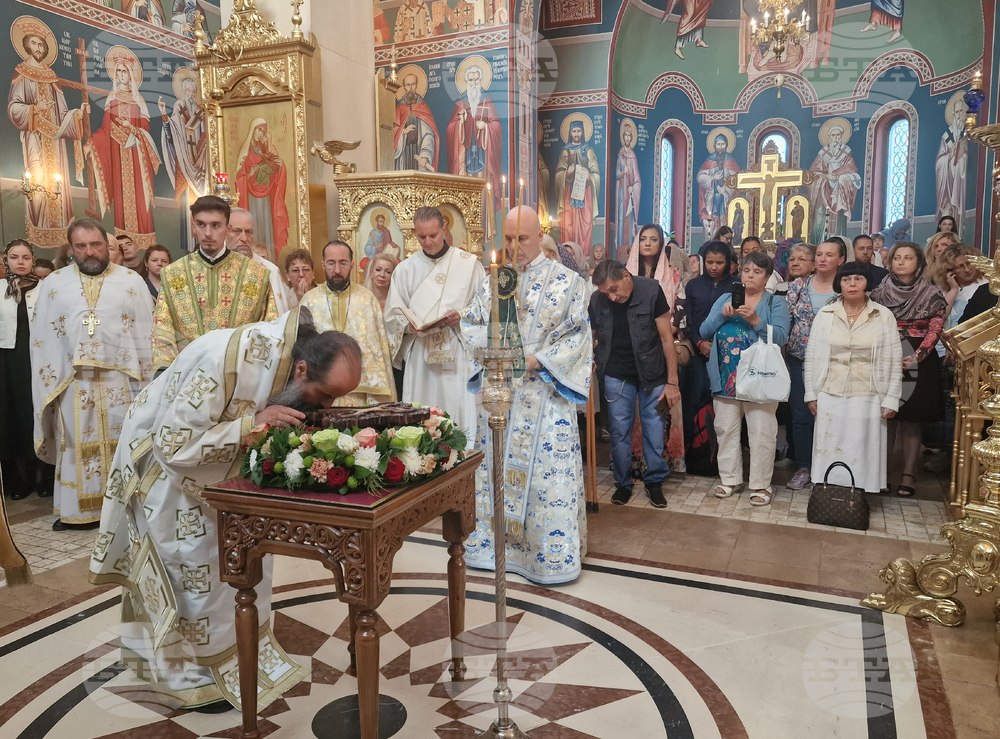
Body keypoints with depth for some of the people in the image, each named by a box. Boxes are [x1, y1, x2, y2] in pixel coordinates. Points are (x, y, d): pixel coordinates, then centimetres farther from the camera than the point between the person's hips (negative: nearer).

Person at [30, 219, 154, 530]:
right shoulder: (55, 283, 9)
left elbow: (146, 335, 1)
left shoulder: (132, 281, 4)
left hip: (122, 381, -1)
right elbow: (42, 338, 9)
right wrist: (47, 382, 1)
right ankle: (75, 510, 18)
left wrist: (148, 383, -5)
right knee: (76, 446, 8)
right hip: (72, 383, 2)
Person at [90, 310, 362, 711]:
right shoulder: (230, 361, -40)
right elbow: (174, 445, -34)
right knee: (196, 565, 1)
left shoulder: (286, 351, -18)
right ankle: (192, 672, 21)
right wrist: (254, 423, -39)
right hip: (166, 462, -6)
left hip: (222, 460, 7)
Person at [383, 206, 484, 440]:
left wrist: (462, 316, -13)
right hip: (419, 356, 2)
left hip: (458, 355, -2)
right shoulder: (405, 269, 11)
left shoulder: (469, 264, 5)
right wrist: (409, 325, -10)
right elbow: (393, 314, 10)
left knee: (461, 415, -4)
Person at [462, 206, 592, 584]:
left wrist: (536, 360, -16)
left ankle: (549, 551, 12)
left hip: (543, 392, -4)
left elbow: (576, 335, -5)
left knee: (547, 470, -1)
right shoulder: (490, 279, 10)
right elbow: (472, 324, 11)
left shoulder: (565, 281, -2)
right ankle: (497, 539, 26)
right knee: (496, 465, 10)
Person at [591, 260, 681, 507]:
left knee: (654, 429, 3)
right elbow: (591, 337, 5)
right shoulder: (597, 300, -8)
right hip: (616, 375, 2)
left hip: (651, 374, -1)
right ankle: (623, 483, 20)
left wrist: (672, 381, -9)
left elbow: (666, 337, -10)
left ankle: (655, 481, 20)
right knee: (619, 431, 4)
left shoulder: (651, 291, -14)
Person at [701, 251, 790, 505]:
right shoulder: (725, 299, 13)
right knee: (726, 430, 10)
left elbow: (779, 337, -12)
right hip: (726, 378, 4)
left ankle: (760, 484, 10)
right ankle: (729, 478, 23)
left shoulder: (776, 303, 4)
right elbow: (704, 332, 4)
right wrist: (722, 315, -12)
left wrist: (755, 320, -24)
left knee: (761, 434, -2)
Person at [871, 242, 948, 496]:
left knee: (911, 420, -1)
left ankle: (908, 475, 5)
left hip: (918, 362, -2)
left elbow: (935, 330, -4)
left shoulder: (931, 294, 2)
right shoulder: (880, 292, 7)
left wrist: (916, 356, -17)